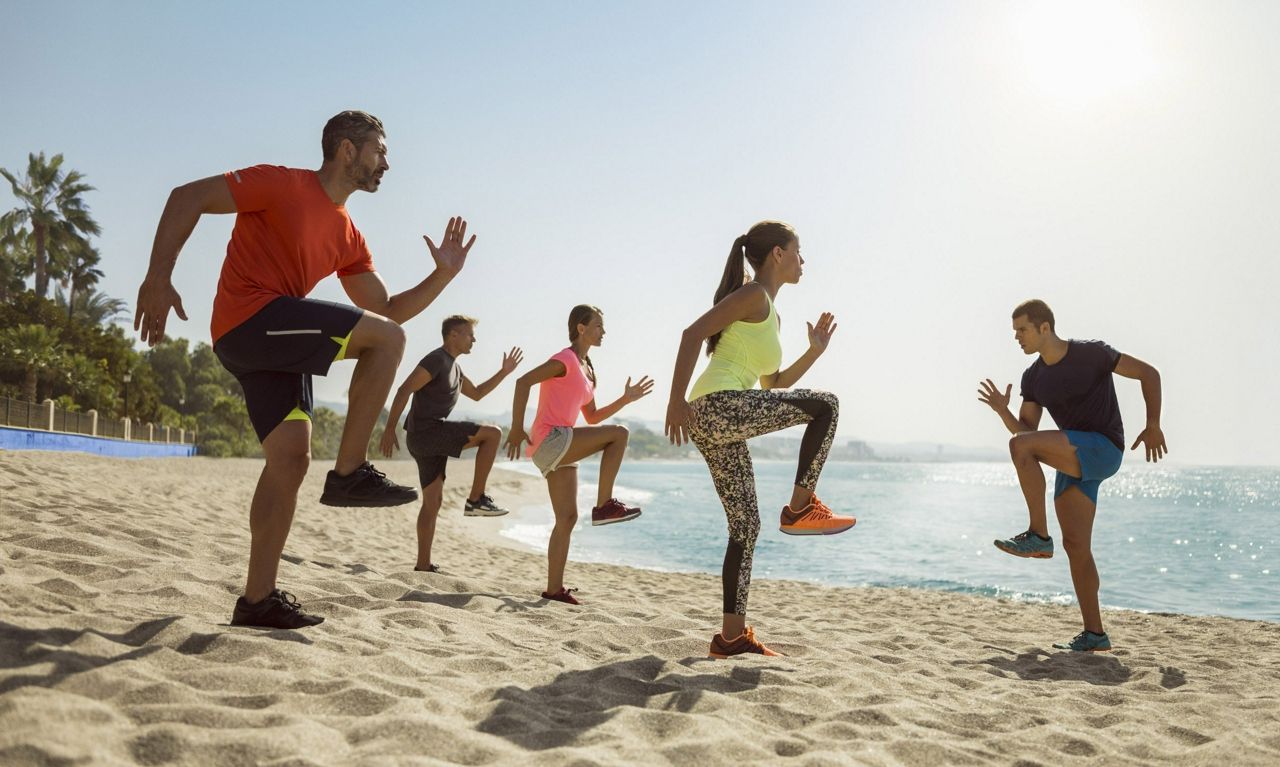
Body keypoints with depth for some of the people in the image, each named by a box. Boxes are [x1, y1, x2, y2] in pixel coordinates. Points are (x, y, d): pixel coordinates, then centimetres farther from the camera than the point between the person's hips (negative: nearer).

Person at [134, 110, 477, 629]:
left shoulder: (347, 236, 18)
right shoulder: (284, 184, -4)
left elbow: (386, 309, 19)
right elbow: (188, 197, -8)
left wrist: (442, 275, 7)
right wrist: (158, 278, -18)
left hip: (277, 343, 8)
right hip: (248, 319, -8)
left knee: (291, 460, 1)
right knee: (387, 339, -16)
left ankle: (258, 600, 5)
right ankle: (350, 473, -14)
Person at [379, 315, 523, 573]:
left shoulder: (454, 367, 21)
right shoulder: (437, 359, -10)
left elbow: (477, 394, 32)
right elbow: (404, 391, -17)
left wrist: (504, 372, 25)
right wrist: (389, 428, -22)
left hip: (428, 439, 10)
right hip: (426, 432, -10)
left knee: (433, 500, 10)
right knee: (492, 434, -12)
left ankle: (423, 565, 13)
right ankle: (476, 499, -11)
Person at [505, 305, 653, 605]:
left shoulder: (586, 369, 21)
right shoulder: (566, 359, -8)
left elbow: (592, 417, 24)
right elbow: (523, 381, -18)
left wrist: (626, 399, 15)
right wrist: (517, 428, -21)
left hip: (559, 451, 9)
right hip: (548, 440, -9)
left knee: (567, 518, 5)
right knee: (618, 433, -16)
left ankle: (554, 588, 8)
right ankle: (604, 505, -12)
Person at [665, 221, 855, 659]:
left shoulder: (769, 315, 27)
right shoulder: (754, 294, -1)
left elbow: (773, 386, 32)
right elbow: (693, 333, -14)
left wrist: (815, 351, 24)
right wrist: (676, 399, -21)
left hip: (717, 429, 10)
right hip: (717, 407, -10)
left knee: (746, 526, 10)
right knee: (826, 405, -6)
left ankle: (733, 635, 14)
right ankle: (800, 507, -3)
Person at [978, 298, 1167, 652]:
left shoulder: (1090, 353, -8)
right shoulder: (1033, 378, 9)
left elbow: (1148, 373, -3)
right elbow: (1025, 429, 8)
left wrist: (1153, 425, -10)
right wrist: (1002, 411, -11)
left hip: (1103, 450, -7)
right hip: (1076, 459, 7)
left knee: (1021, 447, -26)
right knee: (1075, 545, 1)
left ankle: (1038, 535, -18)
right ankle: (1094, 634, 6)